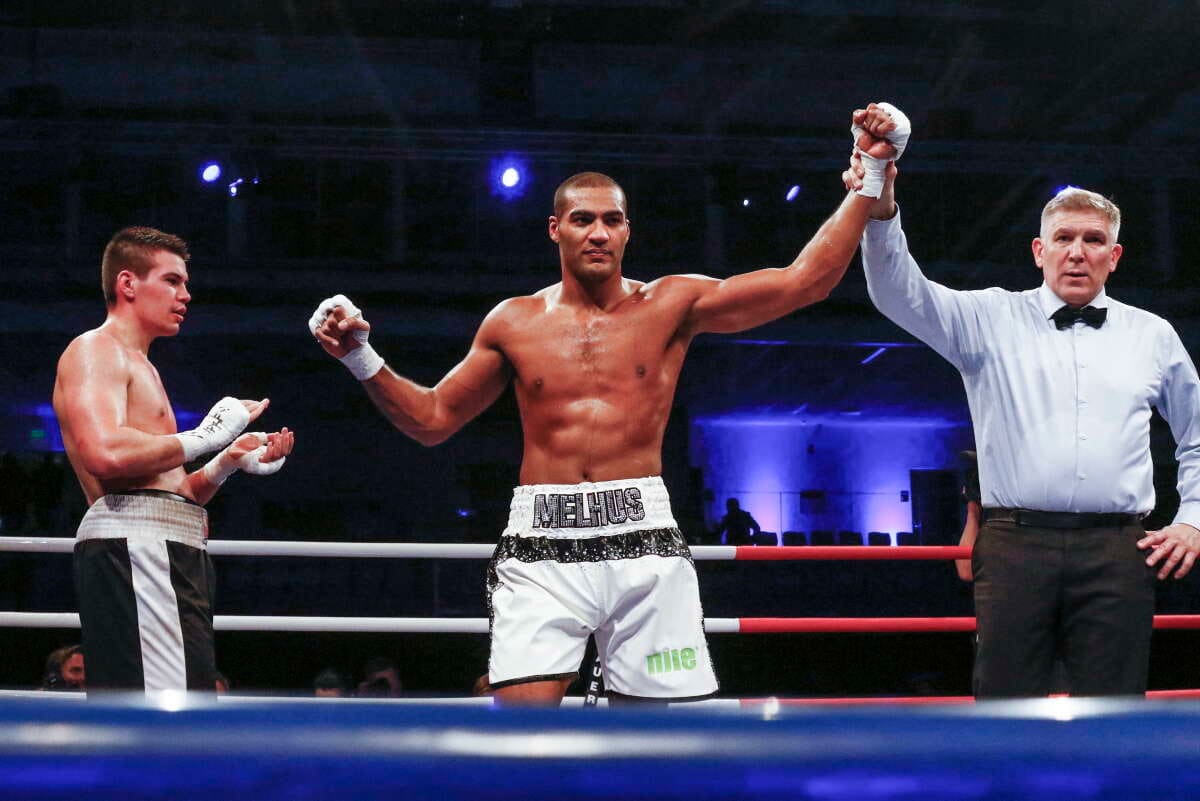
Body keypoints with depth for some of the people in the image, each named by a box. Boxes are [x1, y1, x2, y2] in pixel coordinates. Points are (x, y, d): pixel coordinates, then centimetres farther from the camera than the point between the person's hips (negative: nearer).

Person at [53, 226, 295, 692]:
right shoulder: (95, 350, -1)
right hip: (133, 548, -11)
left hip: (166, 557, 11)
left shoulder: (139, 366, 30)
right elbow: (106, 453, -21)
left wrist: (228, 462, 16)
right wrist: (203, 438, -10)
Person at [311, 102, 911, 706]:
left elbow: (803, 281, 1)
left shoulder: (670, 305, 6)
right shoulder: (514, 323, 10)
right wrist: (362, 360, 7)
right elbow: (433, 419, 19)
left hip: (644, 544, 0)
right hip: (540, 548, 0)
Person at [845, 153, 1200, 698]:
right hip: (1015, 545, -1)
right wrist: (880, 212, -24)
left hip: (1117, 551, 2)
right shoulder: (993, 319, 8)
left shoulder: (1153, 336, 15)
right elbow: (901, 294, -7)